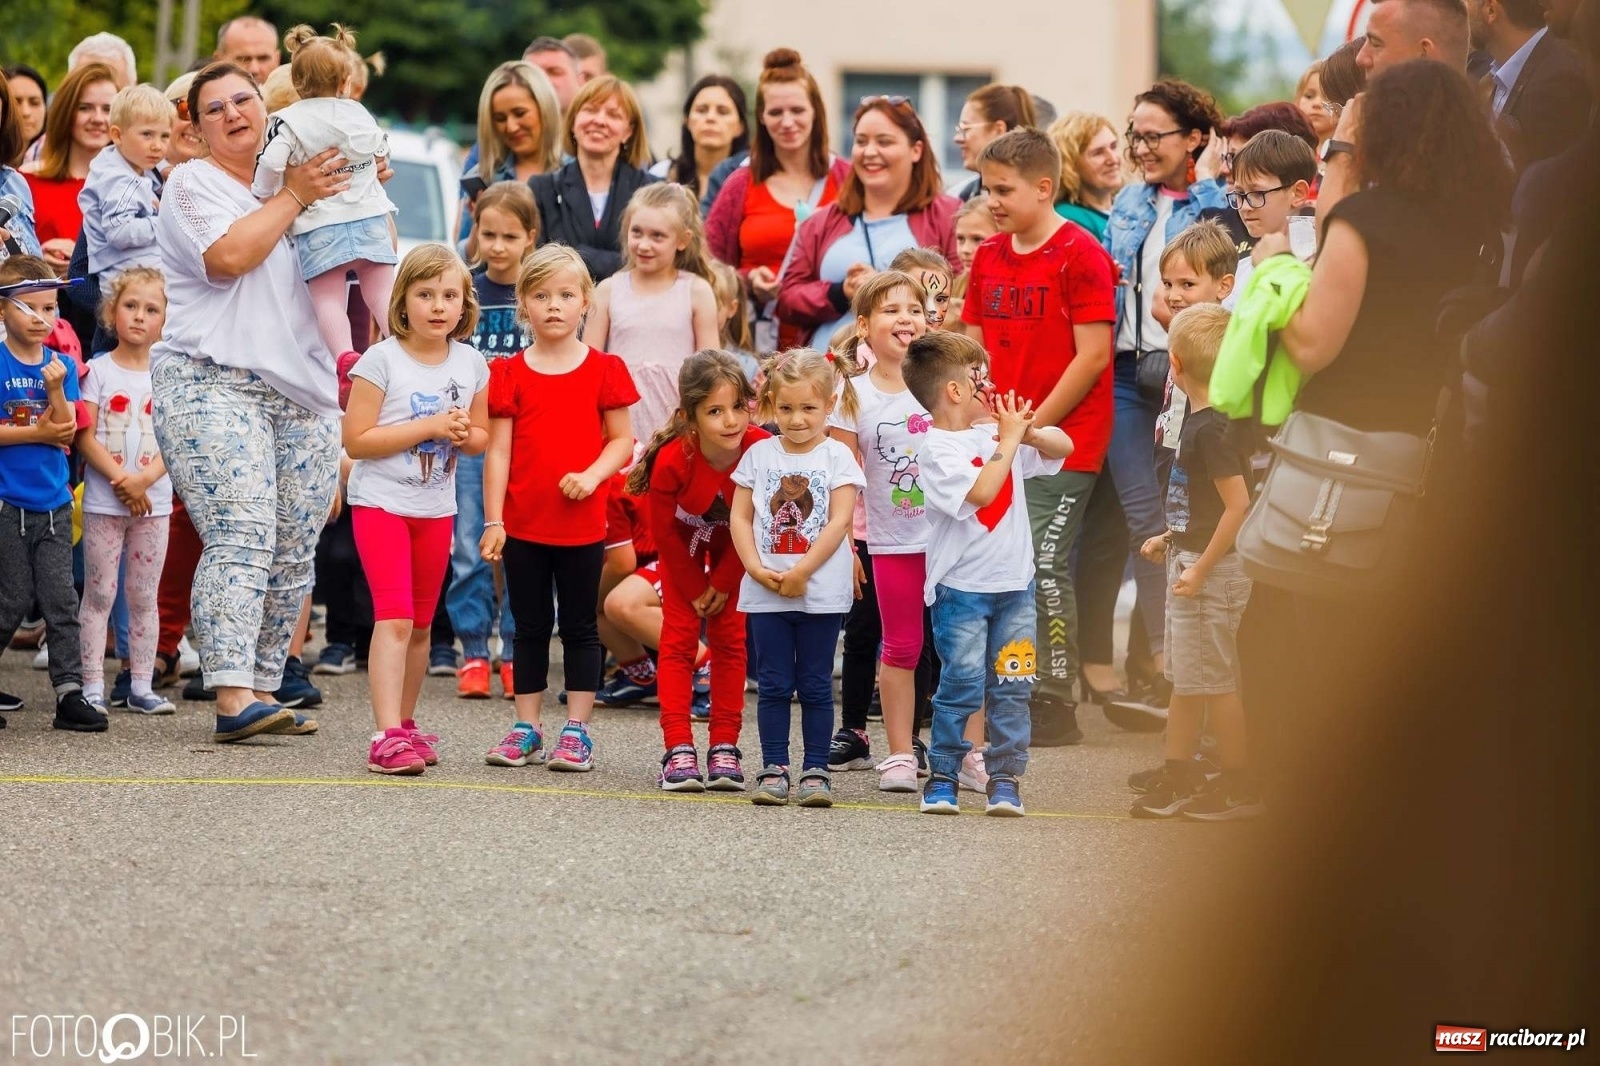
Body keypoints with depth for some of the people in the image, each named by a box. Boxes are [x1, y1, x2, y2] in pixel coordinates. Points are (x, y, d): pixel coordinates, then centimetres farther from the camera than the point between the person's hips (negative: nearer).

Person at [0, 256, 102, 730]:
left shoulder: (62, 366, 7)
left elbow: (66, 432, -2)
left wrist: (56, 389, -16)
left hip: (53, 502, 4)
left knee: (61, 600, 1)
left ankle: (70, 692, 0)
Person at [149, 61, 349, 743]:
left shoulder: (296, 178, 21)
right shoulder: (193, 184, 2)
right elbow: (228, 254, -16)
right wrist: (292, 196, -7)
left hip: (304, 395, 6)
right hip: (214, 385, -6)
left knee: (292, 556, 2)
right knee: (240, 540, -18)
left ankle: (263, 691, 8)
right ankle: (233, 700, -25)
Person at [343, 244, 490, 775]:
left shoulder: (470, 364, 3)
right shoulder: (381, 360, -12)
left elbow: (481, 437, 15)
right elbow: (356, 440, -16)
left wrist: (463, 434, -10)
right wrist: (428, 427, -21)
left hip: (436, 508, 6)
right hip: (381, 502, -5)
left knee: (420, 624, 14)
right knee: (394, 616, -17)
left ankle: (405, 723, 28)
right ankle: (388, 737, -23)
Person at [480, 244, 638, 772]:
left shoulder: (604, 370, 1)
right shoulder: (509, 374, 1)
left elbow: (621, 440, 3)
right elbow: (498, 450, 0)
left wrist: (593, 474, -16)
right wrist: (493, 520, -5)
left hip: (582, 522, -1)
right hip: (523, 524, 1)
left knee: (580, 628, 6)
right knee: (531, 626, 10)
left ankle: (577, 730, 11)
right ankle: (526, 729, 17)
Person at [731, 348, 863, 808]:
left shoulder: (837, 457, -2)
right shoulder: (760, 454, 6)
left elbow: (839, 522, -8)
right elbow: (740, 517, 5)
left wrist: (801, 572, -14)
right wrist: (757, 568, -9)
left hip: (821, 593, -2)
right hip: (765, 592, 2)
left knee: (815, 684, 3)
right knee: (773, 684, 5)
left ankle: (816, 770, 7)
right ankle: (774, 769, 9)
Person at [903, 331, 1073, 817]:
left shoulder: (996, 432, 8)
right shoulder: (937, 449, -12)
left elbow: (1063, 448, 13)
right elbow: (980, 492, -25)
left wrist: (1029, 433, -8)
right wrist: (1009, 440, -16)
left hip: (1014, 581, 6)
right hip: (961, 586, -6)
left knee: (1012, 687, 5)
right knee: (962, 684, -6)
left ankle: (1005, 777, 10)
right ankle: (942, 776, 5)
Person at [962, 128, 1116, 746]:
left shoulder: (1080, 256, -10)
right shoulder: (989, 258, 11)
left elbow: (1093, 355, -14)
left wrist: (1032, 427, -14)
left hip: (1063, 440, -7)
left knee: (1043, 567, -8)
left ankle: (1055, 708, -1)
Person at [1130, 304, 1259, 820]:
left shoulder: (1212, 430, -20)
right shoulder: (1200, 421, 9)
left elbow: (1239, 505, -26)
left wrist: (1201, 568, -23)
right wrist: (1172, 538, 17)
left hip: (1213, 572, -10)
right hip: (1189, 563, 10)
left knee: (1212, 681, -2)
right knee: (1184, 678, 16)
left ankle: (1239, 786, 5)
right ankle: (1178, 777, 24)